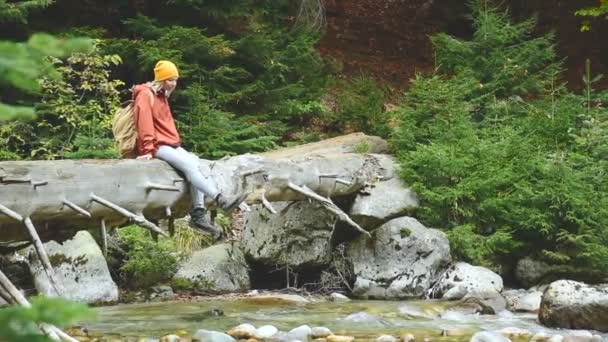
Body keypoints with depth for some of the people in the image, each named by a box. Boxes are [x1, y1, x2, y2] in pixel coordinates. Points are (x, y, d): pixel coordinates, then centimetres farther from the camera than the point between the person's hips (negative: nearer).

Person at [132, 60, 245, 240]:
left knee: (194, 162, -14)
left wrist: (176, 142, 14)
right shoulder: (145, 95, -8)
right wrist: (148, 149, -21)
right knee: (189, 164, -25)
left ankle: (198, 214, -20)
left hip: (170, 144, 9)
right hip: (157, 146, -9)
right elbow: (144, 123, -16)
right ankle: (220, 199, -34)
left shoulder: (162, 96, 21)